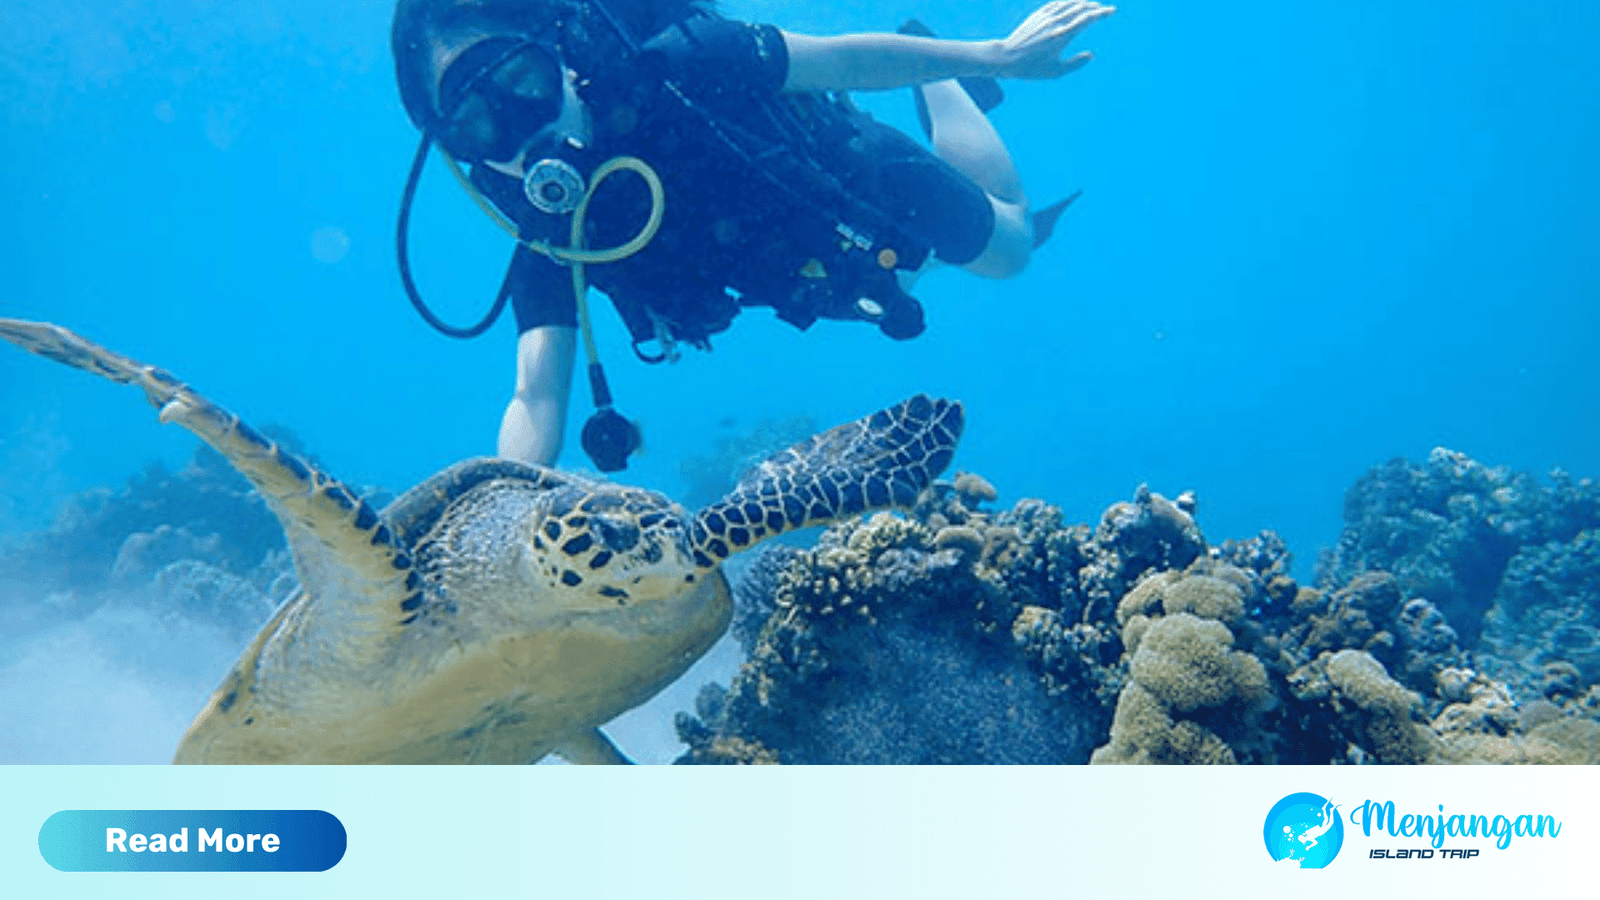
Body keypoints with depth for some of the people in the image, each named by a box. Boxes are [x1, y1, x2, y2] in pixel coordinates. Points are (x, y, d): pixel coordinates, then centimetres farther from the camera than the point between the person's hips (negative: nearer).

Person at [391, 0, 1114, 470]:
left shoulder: (672, 65, -41)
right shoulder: (546, 241, -30)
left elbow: (842, 58, -30)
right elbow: (537, 397, -36)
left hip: (864, 178, -3)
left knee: (1008, 243, 24)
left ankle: (940, 82, 41)